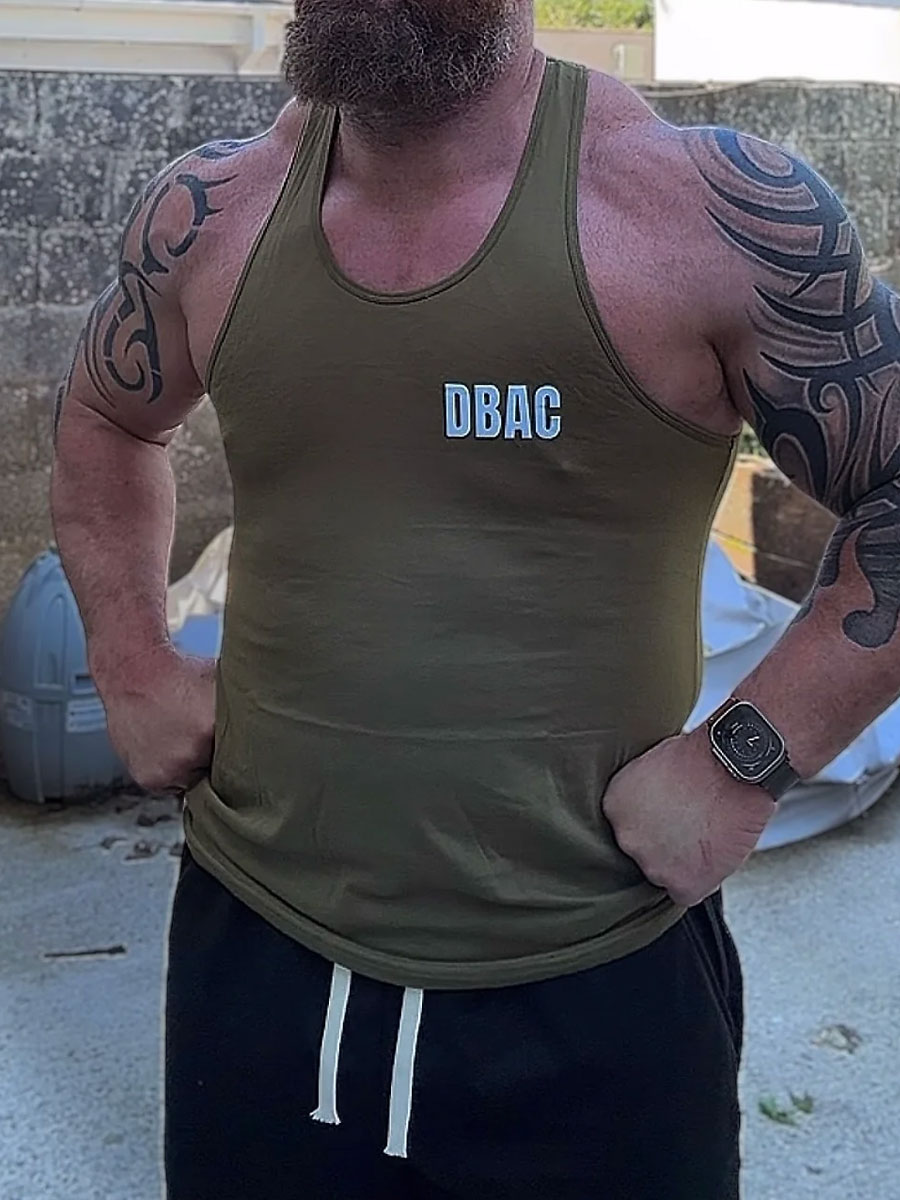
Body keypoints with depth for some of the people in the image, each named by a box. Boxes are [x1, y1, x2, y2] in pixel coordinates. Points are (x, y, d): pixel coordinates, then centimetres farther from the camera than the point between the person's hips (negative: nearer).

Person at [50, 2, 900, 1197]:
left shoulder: (715, 206, -13)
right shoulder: (209, 214, 0)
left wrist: (740, 764, -13)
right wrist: (133, 665, 8)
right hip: (255, 956, 4)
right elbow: (102, 420, 19)